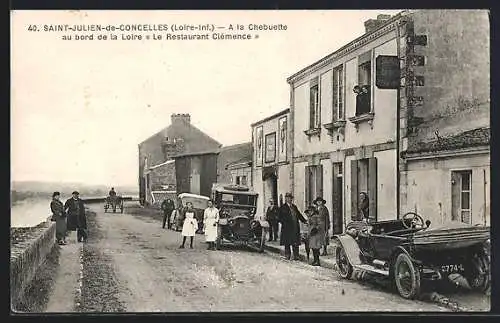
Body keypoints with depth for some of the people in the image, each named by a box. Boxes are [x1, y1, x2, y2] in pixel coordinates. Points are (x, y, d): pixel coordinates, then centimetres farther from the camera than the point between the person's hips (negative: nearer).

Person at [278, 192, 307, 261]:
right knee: (287, 243, 3)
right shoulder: (283, 208, -1)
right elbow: (279, 218, -4)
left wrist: (304, 221, 11)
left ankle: (296, 256, 5)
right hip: (287, 228, -4)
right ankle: (287, 255, 14)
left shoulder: (294, 206, 15)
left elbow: (299, 215, 21)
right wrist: (284, 223, -16)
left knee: (295, 243, 2)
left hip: (295, 227, 4)